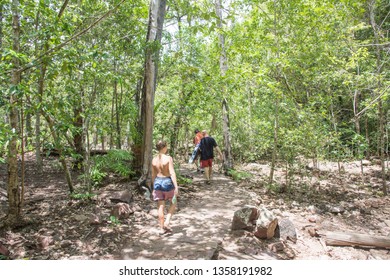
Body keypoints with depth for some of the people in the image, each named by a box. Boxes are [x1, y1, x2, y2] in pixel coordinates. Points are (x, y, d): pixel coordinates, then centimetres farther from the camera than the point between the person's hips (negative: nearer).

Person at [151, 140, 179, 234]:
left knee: (160, 206, 11)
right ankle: (167, 222, 6)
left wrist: (153, 186, 20)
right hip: (167, 182, -4)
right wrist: (176, 187, -21)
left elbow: (153, 175, 8)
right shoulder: (168, 158, -15)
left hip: (157, 182, 4)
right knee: (173, 203, 19)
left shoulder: (154, 159, 0)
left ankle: (162, 228, 17)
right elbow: (172, 173, -20)